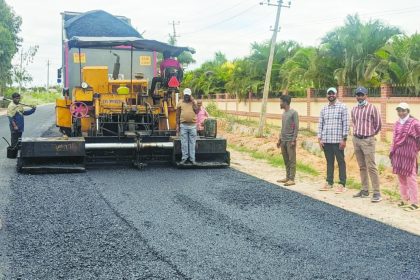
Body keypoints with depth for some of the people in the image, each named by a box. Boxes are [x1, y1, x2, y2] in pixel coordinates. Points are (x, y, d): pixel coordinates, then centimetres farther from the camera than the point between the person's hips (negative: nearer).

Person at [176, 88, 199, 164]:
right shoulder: (180, 103, 6)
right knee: (184, 143, 2)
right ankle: (184, 158, 8)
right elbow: (177, 115, 6)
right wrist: (177, 125, 0)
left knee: (192, 143, 4)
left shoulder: (194, 102, 7)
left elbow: (197, 111, -9)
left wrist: (193, 101, -9)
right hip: (183, 125, 0)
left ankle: (192, 159, 8)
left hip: (193, 125, 0)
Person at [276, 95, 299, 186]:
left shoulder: (294, 113, -9)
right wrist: (280, 139, 18)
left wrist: (293, 140, -16)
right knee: (286, 160, 11)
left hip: (290, 140, -8)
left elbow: (296, 127, -12)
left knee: (291, 160, -6)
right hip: (283, 140, 8)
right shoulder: (283, 114, 16)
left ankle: (292, 179, -6)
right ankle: (287, 177, 18)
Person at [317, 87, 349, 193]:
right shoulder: (324, 109, 13)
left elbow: (345, 124, -6)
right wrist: (319, 139, 6)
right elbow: (320, 124, 13)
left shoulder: (342, 107, -2)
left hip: (338, 141, -5)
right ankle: (329, 182, 20)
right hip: (326, 141, 5)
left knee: (341, 162, 1)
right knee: (329, 162, 12)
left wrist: (344, 139, -11)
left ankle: (342, 184, 4)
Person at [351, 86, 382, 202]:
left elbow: (378, 124, 0)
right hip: (356, 139, 6)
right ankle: (365, 190, 18)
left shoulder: (372, 108, -6)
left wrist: (371, 134, 9)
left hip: (367, 140, -6)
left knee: (371, 167, -10)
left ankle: (377, 193, -9)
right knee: (362, 167, 11)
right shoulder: (354, 109, 10)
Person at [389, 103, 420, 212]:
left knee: (410, 178, -4)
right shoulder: (397, 124, 12)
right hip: (398, 155, 6)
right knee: (401, 178, 12)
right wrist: (392, 153, 14)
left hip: (409, 155, -6)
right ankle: (405, 199, 23)